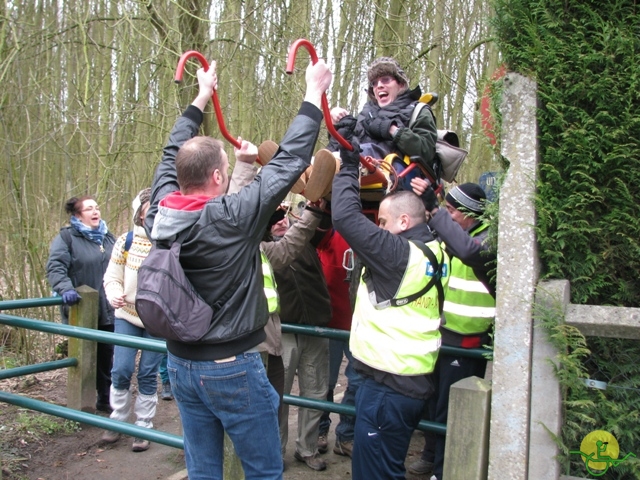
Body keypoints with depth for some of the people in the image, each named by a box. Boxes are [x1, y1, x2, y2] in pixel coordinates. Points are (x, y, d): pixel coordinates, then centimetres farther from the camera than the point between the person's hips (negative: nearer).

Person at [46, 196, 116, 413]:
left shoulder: (108, 238, 14)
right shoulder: (67, 237, -6)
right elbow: (55, 267, -18)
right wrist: (65, 289, -33)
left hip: (108, 312, 5)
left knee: (106, 358, 14)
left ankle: (105, 399, 29)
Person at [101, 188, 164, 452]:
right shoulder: (126, 242, -4)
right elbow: (111, 278, 0)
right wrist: (114, 296, -20)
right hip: (127, 315, 1)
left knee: (148, 374, 5)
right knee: (121, 370, -2)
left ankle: (144, 427, 22)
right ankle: (117, 420, 23)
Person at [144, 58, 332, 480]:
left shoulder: (162, 213, -5)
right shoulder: (232, 217, -21)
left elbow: (174, 154, 11)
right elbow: (289, 161, -16)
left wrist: (202, 96, 22)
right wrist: (314, 93, -3)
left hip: (181, 365, 7)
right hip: (232, 368, -6)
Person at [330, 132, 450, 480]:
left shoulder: (399, 253, -21)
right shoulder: (433, 252, 5)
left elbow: (346, 217, -22)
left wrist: (348, 167, -10)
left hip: (388, 386, -10)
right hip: (414, 381, 10)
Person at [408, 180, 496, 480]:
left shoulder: (490, 238, -16)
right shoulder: (450, 235, 9)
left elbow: (467, 249, -39)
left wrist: (432, 209, -42)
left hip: (467, 341, -8)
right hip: (441, 333, 8)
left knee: (451, 409, 1)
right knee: (432, 398, 20)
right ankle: (432, 454, 40)